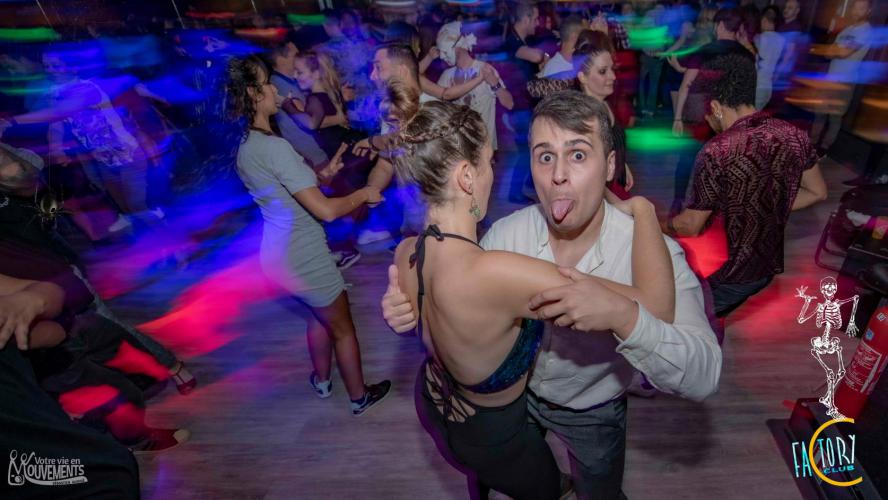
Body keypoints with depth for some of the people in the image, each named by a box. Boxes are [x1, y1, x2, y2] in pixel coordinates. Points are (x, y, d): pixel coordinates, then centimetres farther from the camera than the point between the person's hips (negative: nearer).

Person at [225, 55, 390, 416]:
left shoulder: (245, 146, 3)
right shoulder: (273, 146, -27)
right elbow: (325, 210, -31)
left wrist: (321, 174, 9)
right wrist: (362, 194, -14)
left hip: (281, 252, 9)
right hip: (304, 256, -9)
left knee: (320, 315, 29)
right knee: (341, 326, 12)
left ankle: (322, 381, 48)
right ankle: (360, 396, 33)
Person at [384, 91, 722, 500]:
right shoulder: (505, 234, -23)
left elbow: (704, 377, -36)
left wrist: (623, 315, -54)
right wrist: (411, 305, -31)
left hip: (593, 415, -2)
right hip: (514, 390, 3)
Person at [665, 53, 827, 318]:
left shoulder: (716, 152, -26)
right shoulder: (794, 135, -5)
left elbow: (690, 226, -17)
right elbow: (817, 192, 10)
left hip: (725, 278, -7)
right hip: (769, 266, 7)